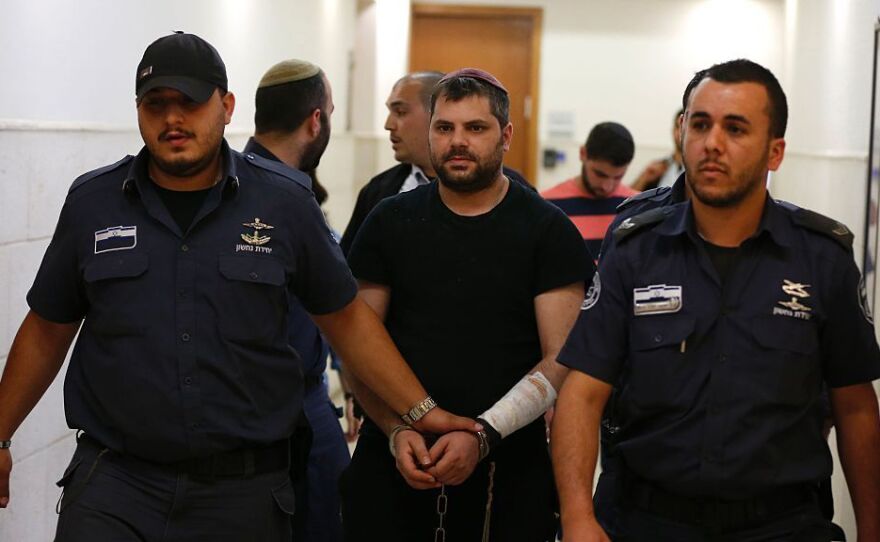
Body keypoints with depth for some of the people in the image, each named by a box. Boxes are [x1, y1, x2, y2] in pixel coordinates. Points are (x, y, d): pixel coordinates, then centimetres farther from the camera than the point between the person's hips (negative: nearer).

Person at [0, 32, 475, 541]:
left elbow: (346, 317, 6)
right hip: (115, 478, 1)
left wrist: (421, 411, 2)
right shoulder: (92, 202, 2)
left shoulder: (284, 201, -2)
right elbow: (48, 330, 11)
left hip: (245, 486, 0)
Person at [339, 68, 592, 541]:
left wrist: (483, 435, -17)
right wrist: (396, 430, -10)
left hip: (508, 469, -1)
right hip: (393, 464, 2)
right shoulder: (391, 223, 6)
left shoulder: (547, 231, -1)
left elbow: (561, 360, -7)